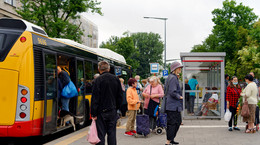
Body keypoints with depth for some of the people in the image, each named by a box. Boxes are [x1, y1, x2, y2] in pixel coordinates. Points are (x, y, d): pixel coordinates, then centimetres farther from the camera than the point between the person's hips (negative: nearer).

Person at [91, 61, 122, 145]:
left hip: (101, 112, -4)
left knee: (101, 134, 2)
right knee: (112, 133, 10)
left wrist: (94, 113, -9)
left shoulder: (98, 80, -11)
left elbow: (95, 98, -12)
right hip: (112, 111, 4)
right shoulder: (116, 79, 3)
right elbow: (120, 96, 9)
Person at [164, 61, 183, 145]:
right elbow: (172, 92, -23)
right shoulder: (173, 78, -16)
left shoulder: (170, 77, 15)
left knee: (178, 121, 17)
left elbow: (165, 90, 21)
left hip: (174, 105, 11)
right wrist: (180, 97, -11)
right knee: (172, 123, -6)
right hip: (173, 105, -11)